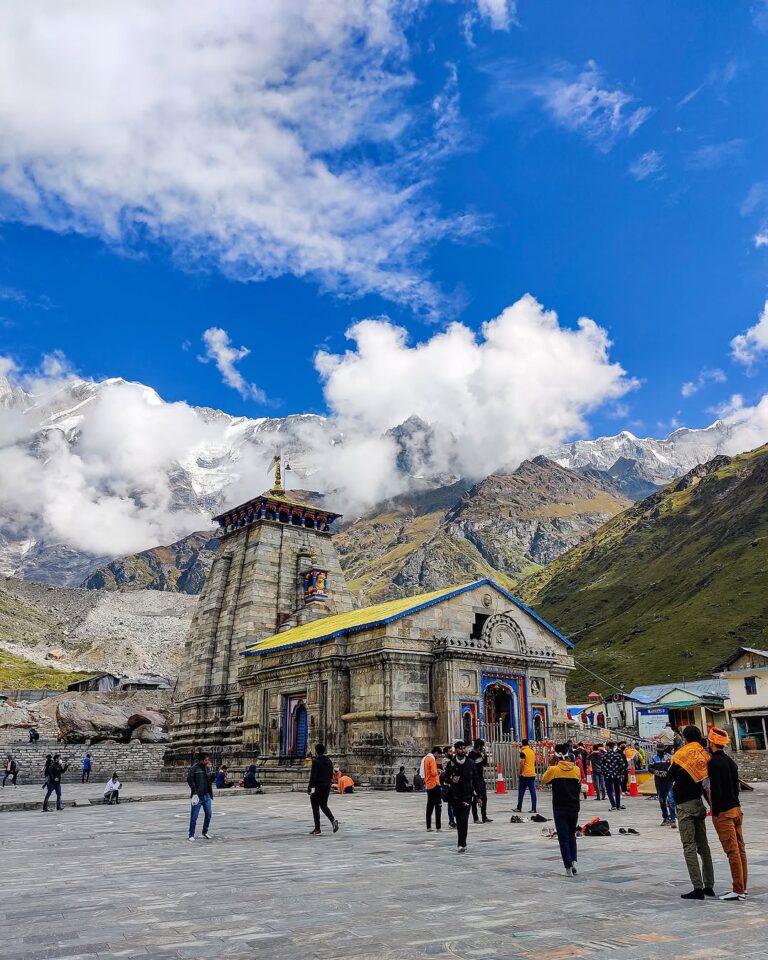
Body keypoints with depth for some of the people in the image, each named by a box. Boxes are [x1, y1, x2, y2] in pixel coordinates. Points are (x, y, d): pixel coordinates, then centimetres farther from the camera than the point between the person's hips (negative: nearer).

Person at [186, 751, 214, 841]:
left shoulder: (206, 768, 12)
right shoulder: (194, 768, -10)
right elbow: (189, 780, -19)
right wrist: (194, 792, -23)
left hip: (207, 796, 6)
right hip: (198, 796, -6)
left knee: (209, 814, 8)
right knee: (194, 816, 1)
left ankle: (205, 832, 25)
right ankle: (191, 835, 14)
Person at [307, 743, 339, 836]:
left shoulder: (316, 761, -15)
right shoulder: (329, 761, 8)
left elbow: (313, 776, -19)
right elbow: (331, 775, 13)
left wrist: (310, 787, -13)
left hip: (317, 787, -7)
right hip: (327, 787, 7)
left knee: (315, 808, 4)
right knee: (324, 805, 18)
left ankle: (317, 829, 5)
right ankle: (333, 819, -5)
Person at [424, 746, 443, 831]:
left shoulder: (426, 758, 15)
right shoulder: (432, 760, -14)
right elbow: (433, 773, -22)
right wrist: (438, 771, -3)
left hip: (428, 786, 9)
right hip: (435, 785, -9)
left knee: (430, 807, 11)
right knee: (438, 807, -6)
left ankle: (428, 827, 11)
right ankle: (438, 827, -8)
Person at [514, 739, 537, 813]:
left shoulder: (523, 752, -12)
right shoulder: (532, 751, 9)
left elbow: (522, 764, -16)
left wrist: (520, 772, -8)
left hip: (525, 774, -6)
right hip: (532, 774, 6)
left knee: (521, 792, 5)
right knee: (533, 792, 4)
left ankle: (519, 808, 10)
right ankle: (533, 809, 1)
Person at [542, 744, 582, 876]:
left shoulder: (554, 770, -12)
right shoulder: (576, 769, -2)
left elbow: (544, 780, 4)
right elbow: (579, 787, 10)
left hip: (560, 809, -3)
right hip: (574, 808, 3)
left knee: (563, 838, 4)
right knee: (572, 835, 20)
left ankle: (568, 868, 1)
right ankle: (573, 861, 4)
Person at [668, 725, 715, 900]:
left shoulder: (681, 754, -11)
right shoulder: (705, 755, 1)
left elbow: (670, 777, -1)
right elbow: (706, 777, 6)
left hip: (684, 805, -5)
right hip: (699, 802, 6)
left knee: (689, 847, -4)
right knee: (703, 845, 14)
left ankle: (698, 888, -8)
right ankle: (709, 886, 18)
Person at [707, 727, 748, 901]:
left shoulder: (714, 763, -15)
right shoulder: (730, 761, 11)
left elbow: (716, 790, -19)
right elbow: (736, 786, 16)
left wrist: (715, 812, -12)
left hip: (723, 812, -9)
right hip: (736, 808, 9)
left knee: (732, 851, -6)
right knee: (740, 849, 12)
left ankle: (738, 890, -2)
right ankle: (742, 887, 19)